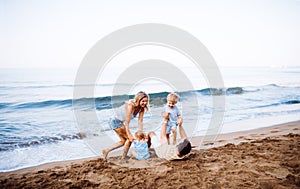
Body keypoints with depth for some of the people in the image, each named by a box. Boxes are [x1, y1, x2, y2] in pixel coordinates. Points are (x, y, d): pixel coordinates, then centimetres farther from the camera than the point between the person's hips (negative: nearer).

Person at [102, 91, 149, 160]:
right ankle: (123, 158, 5)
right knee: (130, 138, -6)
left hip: (120, 122, 9)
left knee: (124, 141, 16)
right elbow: (127, 122, -27)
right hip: (115, 121, -9)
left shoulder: (142, 108, -8)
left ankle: (106, 151, 23)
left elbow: (140, 121, -8)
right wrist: (129, 135, -24)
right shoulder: (131, 105, -30)